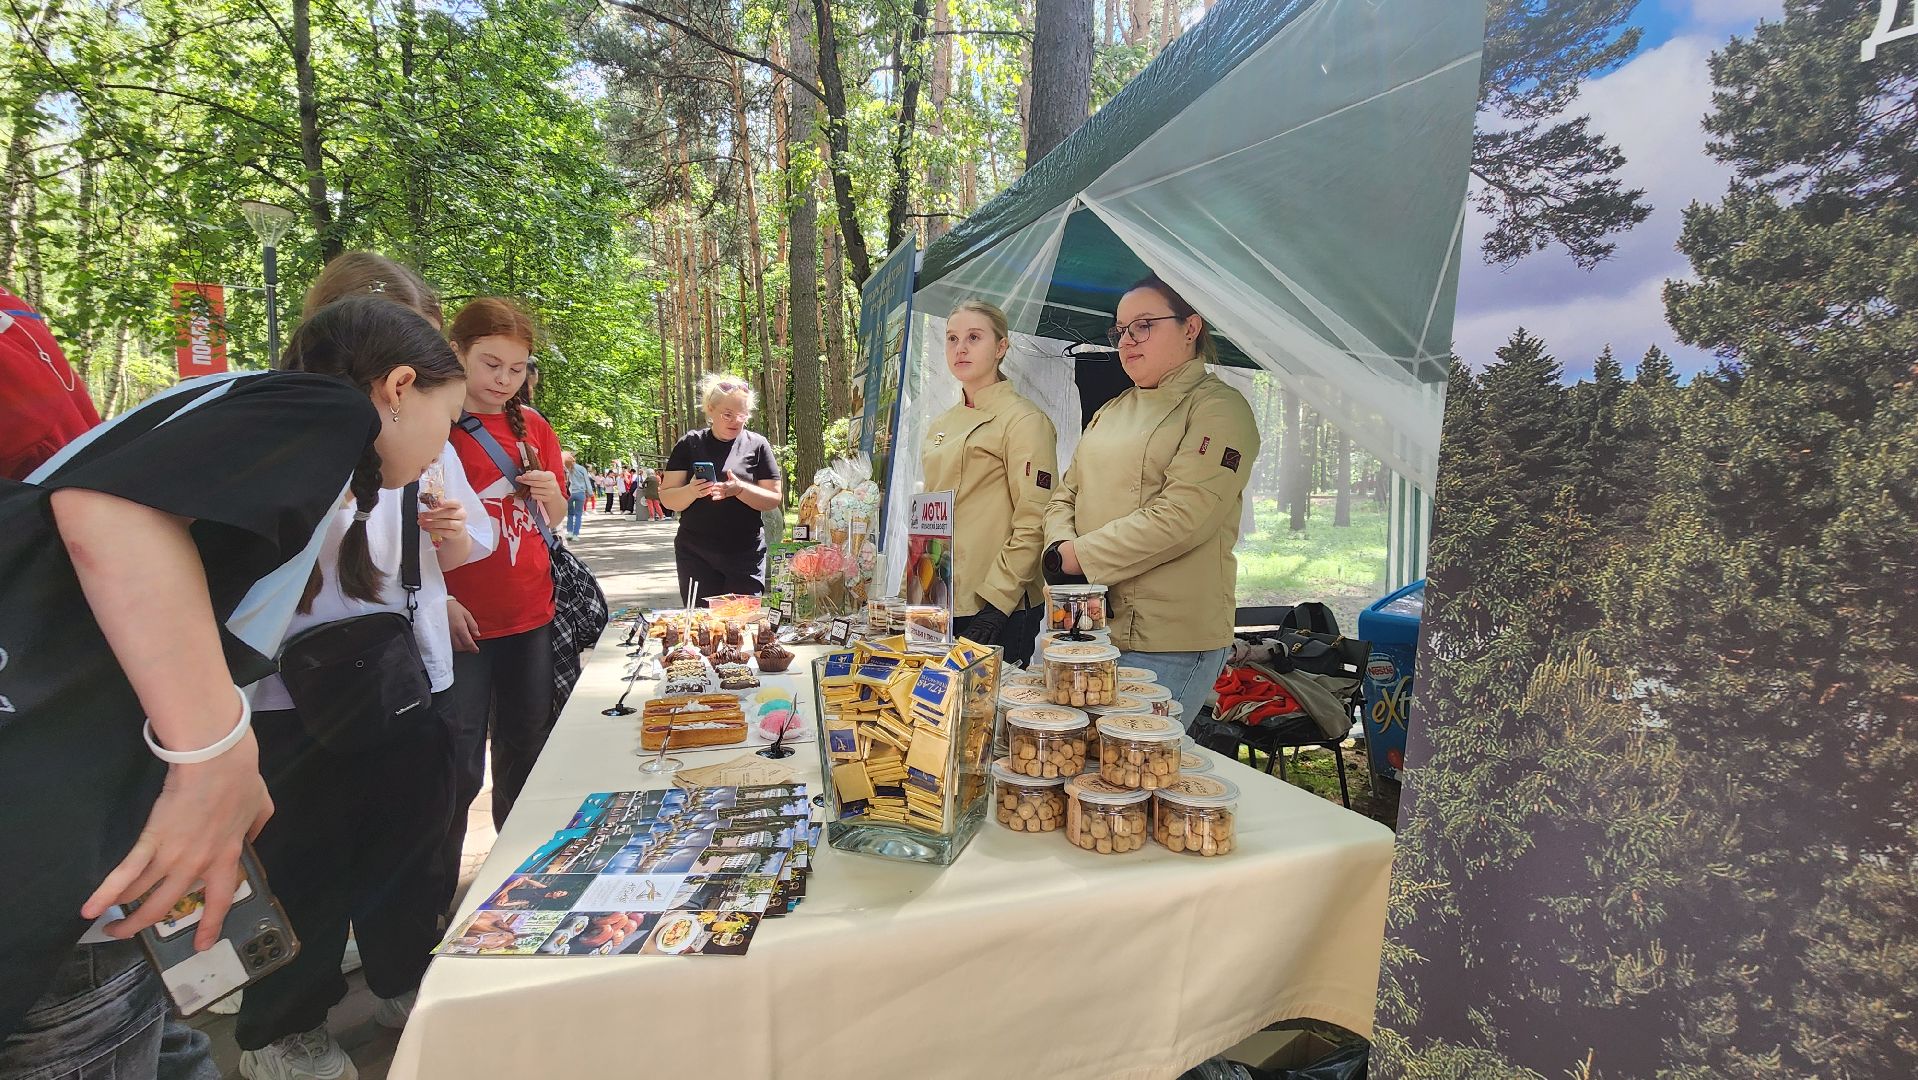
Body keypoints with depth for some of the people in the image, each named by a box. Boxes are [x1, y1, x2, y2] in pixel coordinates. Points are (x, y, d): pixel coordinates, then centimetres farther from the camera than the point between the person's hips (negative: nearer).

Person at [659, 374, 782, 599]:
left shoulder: (757, 445, 2)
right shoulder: (690, 444, 3)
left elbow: (774, 498, -1)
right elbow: (667, 499, 2)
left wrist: (739, 489, -19)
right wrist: (691, 491, -19)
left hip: (745, 555, -1)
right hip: (696, 555, 1)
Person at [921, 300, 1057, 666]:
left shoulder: (1025, 421, -10)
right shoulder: (941, 426, 13)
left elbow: (1033, 527, -15)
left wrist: (996, 603, -19)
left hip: (998, 612, -7)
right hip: (937, 602, 7)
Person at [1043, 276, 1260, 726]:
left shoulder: (1218, 408, -5)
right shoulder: (1111, 411, 18)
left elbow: (1180, 517, -17)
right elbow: (1065, 494, 14)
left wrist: (1080, 556, -14)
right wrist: (1060, 549, -8)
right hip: (1088, 624, 7)